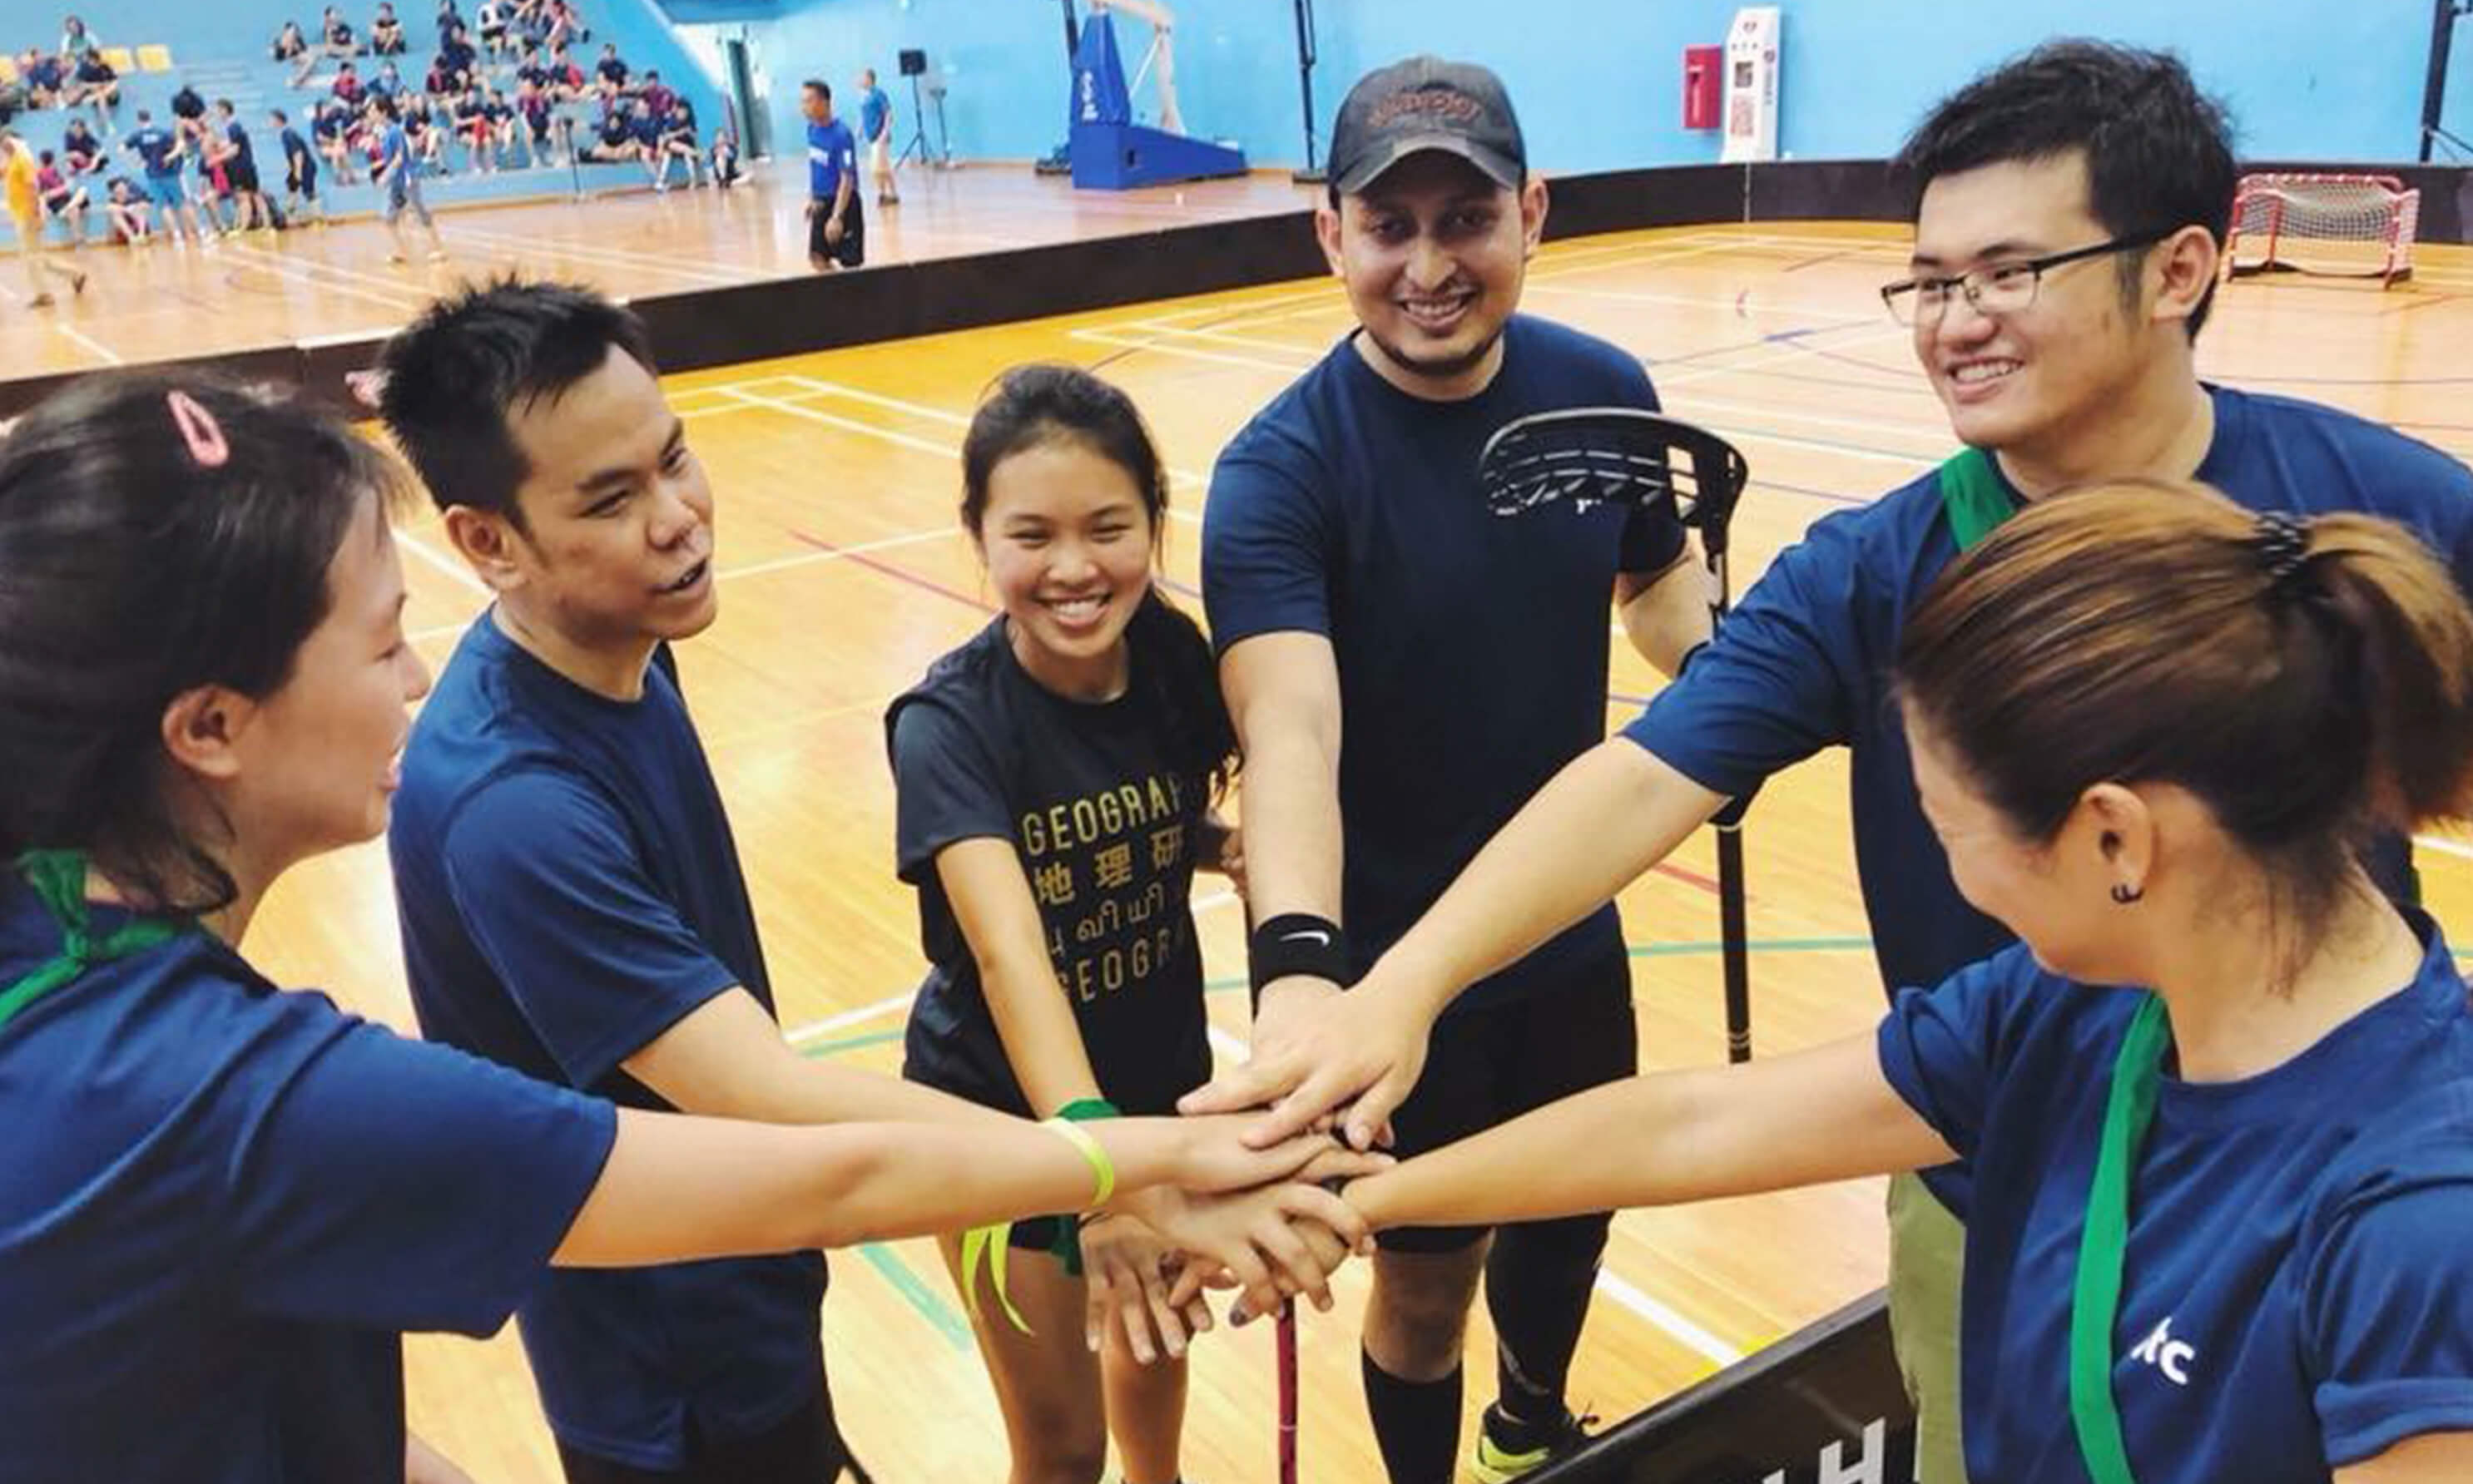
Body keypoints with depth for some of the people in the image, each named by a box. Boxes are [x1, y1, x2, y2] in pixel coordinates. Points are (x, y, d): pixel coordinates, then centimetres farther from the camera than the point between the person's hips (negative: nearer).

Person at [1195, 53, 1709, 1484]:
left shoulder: (1604, 391, -8)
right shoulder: (1281, 468, -22)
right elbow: (1290, 732, -37)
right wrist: (1296, 966, -54)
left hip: (1572, 930, 5)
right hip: (1391, 965, -5)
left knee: (1572, 1209, 26)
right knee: (1428, 1275, 14)